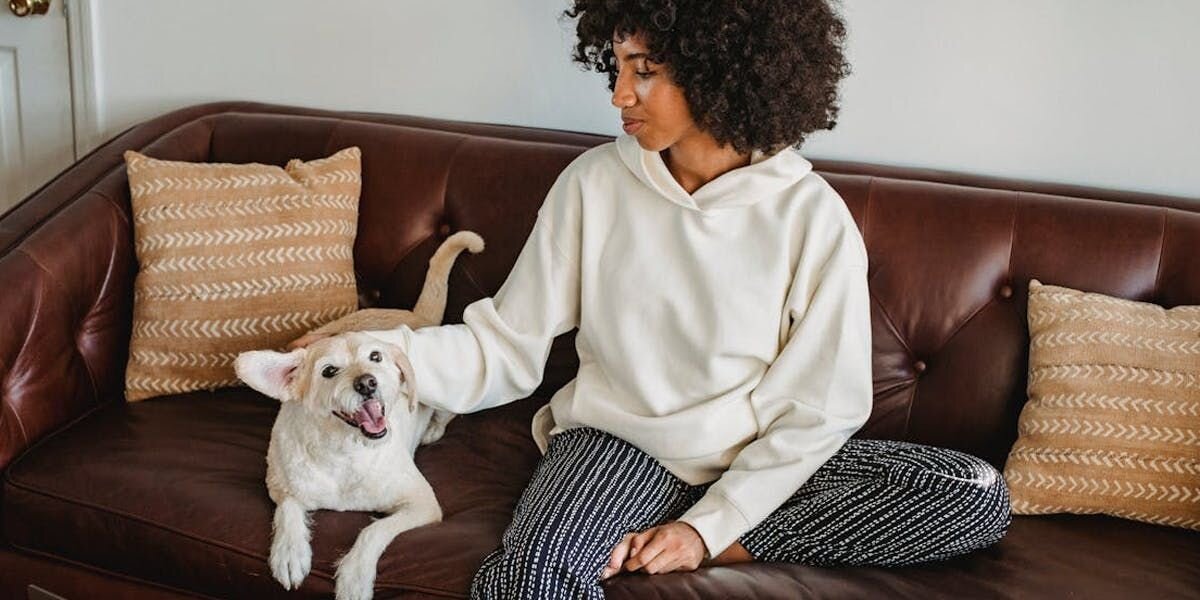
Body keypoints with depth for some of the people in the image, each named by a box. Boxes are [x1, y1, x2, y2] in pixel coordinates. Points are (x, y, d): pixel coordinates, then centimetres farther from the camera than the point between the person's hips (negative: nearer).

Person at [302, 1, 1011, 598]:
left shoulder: (812, 216, -11)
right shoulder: (594, 183, -6)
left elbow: (822, 409, -9)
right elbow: (508, 344, -5)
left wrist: (709, 527, -14)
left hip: (762, 460, 2)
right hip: (620, 440, -2)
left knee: (981, 496, -19)